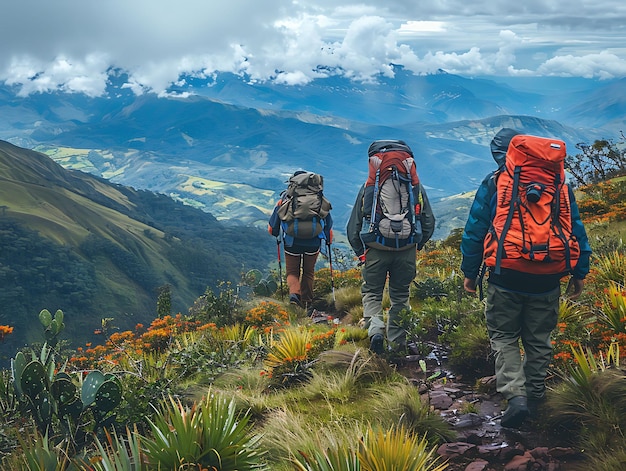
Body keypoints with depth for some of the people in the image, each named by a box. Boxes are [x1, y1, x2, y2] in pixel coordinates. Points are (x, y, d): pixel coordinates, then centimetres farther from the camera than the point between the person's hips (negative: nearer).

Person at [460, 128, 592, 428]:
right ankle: (535, 397, 25)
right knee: (538, 340, 16)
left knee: (504, 338, 8)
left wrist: (470, 273, 7)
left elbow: (474, 232, -2)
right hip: (547, 280, 3)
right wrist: (579, 273, 14)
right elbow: (576, 229, 7)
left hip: (506, 279, -3)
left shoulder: (493, 183, -3)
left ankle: (515, 394, -8)